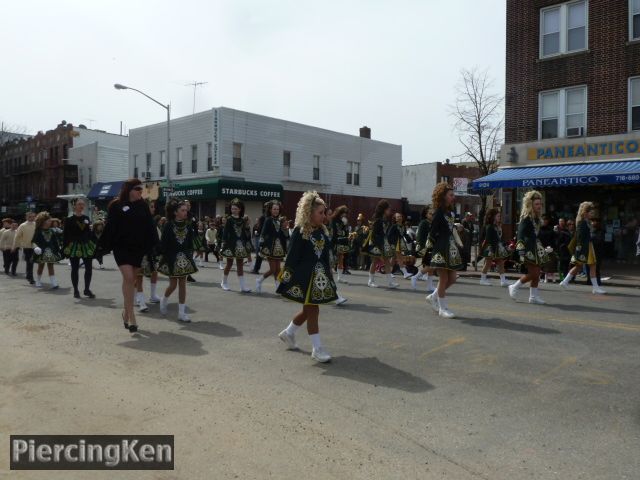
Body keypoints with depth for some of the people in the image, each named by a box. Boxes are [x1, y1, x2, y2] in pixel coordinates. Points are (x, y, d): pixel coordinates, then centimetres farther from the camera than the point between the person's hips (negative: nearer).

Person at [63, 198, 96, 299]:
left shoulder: (87, 218, 9)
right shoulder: (69, 219, -2)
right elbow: (65, 234, -4)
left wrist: (93, 245, 8)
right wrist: (66, 248, -10)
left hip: (87, 245, 3)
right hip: (74, 246, -3)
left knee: (89, 268, 1)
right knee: (75, 269, 5)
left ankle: (87, 289, 13)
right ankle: (76, 291, 15)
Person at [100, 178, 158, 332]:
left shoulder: (143, 206, 7)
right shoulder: (116, 205, -3)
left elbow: (150, 228, 7)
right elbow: (109, 227, -5)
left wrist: (153, 245, 1)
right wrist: (105, 247, -8)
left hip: (138, 248, 4)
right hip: (121, 248, -4)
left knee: (132, 281, 11)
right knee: (128, 278, -16)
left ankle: (126, 311, 28)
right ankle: (131, 316, -13)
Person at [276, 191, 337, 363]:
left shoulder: (322, 231, 8)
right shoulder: (300, 231, -12)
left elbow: (326, 254, 12)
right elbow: (292, 256, -13)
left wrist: (329, 276, 13)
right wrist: (287, 276, -15)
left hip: (320, 276, 8)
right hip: (305, 276, -7)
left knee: (308, 309, 16)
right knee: (312, 310, -3)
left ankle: (288, 333, 37)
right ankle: (317, 349, 5)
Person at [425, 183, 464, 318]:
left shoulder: (449, 213, 14)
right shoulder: (439, 213, -12)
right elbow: (432, 233, -13)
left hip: (451, 249, 9)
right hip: (441, 250, -9)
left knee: (452, 278, 10)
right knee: (444, 279, -2)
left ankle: (433, 297, 27)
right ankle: (443, 308, 8)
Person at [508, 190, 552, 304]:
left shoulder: (536, 218, 14)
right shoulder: (526, 218, -12)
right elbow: (520, 235, -19)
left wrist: (544, 248, 21)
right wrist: (521, 252, -26)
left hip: (536, 248, 9)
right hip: (528, 248, -9)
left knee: (536, 274, 8)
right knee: (533, 273, -10)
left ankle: (534, 296, 15)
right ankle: (514, 287, 7)